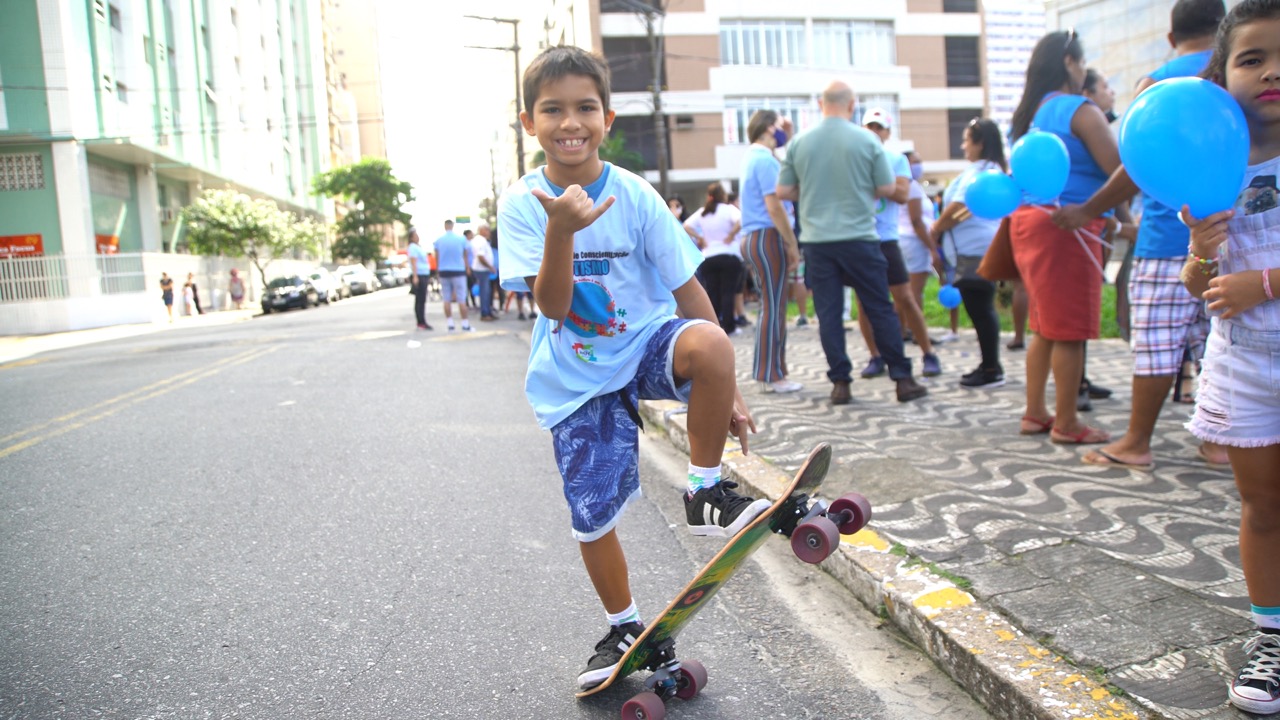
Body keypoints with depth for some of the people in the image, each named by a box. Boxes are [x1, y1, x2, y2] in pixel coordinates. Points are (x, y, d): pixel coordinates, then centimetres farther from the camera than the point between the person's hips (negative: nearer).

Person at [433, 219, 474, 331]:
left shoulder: (438, 240, 1)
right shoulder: (461, 239, -3)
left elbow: (437, 258, 6)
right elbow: (466, 256, 6)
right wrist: (467, 268, 18)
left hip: (444, 272, 2)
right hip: (458, 271, -2)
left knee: (447, 299, 8)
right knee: (461, 299, -1)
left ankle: (450, 324, 8)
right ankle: (465, 324, -1)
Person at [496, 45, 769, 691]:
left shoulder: (635, 196, -13)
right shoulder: (522, 202, -12)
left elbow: (689, 291, -8)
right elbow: (553, 306, -20)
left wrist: (725, 390, -7)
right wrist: (561, 230, -39)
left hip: (647, 344, 0)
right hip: (575, 377, 1)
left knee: (710, 343, -35)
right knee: (592, 516, 5)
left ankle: (705, 493, -14)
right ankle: (625, 630, 32)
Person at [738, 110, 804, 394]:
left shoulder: (752, 158, 18)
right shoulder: (765, 160, -12)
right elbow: (774, 206, -17)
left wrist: (788, 136, 25)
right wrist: (792, 245, -14)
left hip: (753, 239, 10)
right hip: (767, 238, -10)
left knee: (770, 306, 14)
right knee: (774, 307, -7)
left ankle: (765, 371, 17)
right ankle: (772, 376, -4)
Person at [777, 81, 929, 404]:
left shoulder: (799, 142, 1)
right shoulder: (867, 139, -4)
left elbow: (783, 191, 5)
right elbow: (888, 188, 0)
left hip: (817, 241, 2)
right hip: (859, 239, -1)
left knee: (828, 313, 6)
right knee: (880, 309, 6)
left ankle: (840, 383, 7)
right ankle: (903, 379, 10)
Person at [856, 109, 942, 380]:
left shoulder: (897, 159, 6)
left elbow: (903, 194, -8)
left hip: (885, 238, -1)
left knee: (905, 298, -2)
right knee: (864, 301, 4)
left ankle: (929, 355, 9)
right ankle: (876, 357, 15)